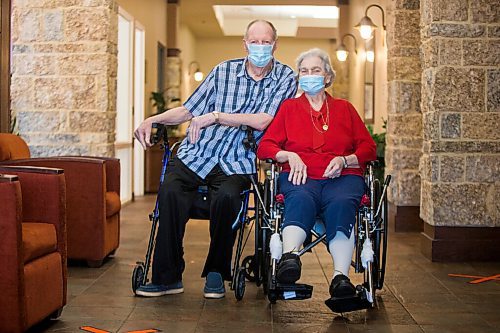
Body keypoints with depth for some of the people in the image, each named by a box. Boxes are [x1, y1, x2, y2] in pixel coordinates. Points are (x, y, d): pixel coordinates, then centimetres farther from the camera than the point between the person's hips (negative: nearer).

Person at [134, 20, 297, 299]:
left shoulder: (285, 78, 5)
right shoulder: (224, 71, 13)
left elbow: (262, 121, -9)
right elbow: (188, 110, 16)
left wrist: (215, 116, -11)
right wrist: (151, 120, 1)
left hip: (237, 163, -2)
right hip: (196, 154, 2)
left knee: (227, 196, -34)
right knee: (170, 190, -27)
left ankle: (216, 273, -10)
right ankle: (168, 277, -16)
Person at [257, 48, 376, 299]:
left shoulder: (345, 108, 25)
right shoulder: (289, 107, 25)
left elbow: (368, 148, 16)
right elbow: (264, 146, 14)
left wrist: (345, 160, -4)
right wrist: (289, 155, -6)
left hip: (342, 177, 1)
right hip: (301, 176, 0)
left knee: (341, 204, -36)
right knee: (300, 200, -38)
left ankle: (341, 276, -54)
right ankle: (290, 256, -65)